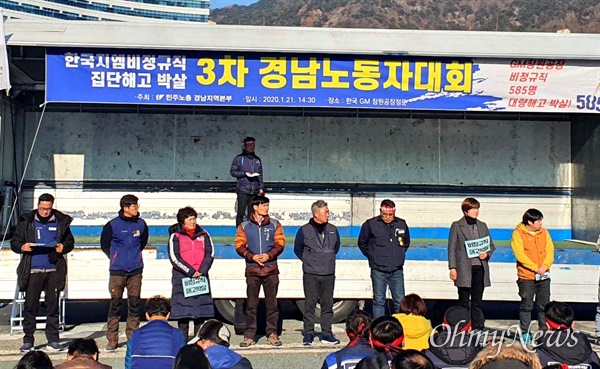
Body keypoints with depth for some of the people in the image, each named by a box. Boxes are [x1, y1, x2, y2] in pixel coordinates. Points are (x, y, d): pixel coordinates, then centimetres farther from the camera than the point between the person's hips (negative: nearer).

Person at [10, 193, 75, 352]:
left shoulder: (61, 221, 8)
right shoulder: (27, 221, 6)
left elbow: (70, 242, 14)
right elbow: (14, 242, 9)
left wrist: (63, 247, -8)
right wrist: (22, 247, -13)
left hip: (54, 270, 1)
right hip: (33, 270, -1)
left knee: (53, 306, 5)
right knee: (30, 306, 0)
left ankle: (53, 340, 12)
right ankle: (28, 340, 9)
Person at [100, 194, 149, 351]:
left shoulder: (141, 224, 4)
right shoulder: (112, 225, -6)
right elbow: (104, 244, 7)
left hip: (136, 270, 3)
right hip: (117, 271, -3)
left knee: (134, 303, 5)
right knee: (115, 304, -2)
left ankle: (133, 336, 14)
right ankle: (112, 338, 6)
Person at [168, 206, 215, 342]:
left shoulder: (204, 234, 11)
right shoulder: (175, 236, 2)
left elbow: (210, 254, 5)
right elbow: (175, 258, -7)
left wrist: (202, 271, -9)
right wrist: (191, 272, -14)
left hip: (201, 277, 3)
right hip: (182, 278, -3)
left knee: (201, 310, 4)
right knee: (183, 311, -2)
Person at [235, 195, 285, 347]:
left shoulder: (275, 225, 7)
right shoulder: (244, 226, 6)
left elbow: (280, 244, 4)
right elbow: (239, 246, 2)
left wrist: (269, 255, -12)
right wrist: (252, 256, -13)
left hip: (271, 269, 1)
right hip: (252, 270, -1)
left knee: (272, 303, 3)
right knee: (251, 304, 2)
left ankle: (272, 333, 11)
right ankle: (249, 335, 8)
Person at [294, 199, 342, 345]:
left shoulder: (332, 229, 8)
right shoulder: (304, 230, -2)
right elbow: (298, 249, 11)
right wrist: (308, 261, 6)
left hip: (329, 274, 3)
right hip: (311, 274, -3)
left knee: (328, 304, 5)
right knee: (310, 304, -1)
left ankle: (327, 333, 13)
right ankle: (308, 333, 7)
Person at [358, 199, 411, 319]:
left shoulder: (402, 224, 5)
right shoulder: (370, 225, -5)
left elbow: (406, 242, 23)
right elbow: (362, 243, 8)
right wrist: (372, 256, 6)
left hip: (397, 270, 3)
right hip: (378, 270, -3)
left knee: (400, 301, 4)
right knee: (379, 301, 3)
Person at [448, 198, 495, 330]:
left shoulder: (482, 226, 13)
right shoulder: (457, 226, 1)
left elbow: (491, 245, 19)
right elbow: (452, 248, -1)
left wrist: (487, 254, -3)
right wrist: (452, 268, -8)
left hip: (480, 268, 4)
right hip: (464, 269, -3)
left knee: (477, 302, 6)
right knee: (464, 302, 2)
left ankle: (478, 328, 10)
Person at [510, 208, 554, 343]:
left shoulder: (544, 232, 9)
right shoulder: (518, 234, -7)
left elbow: (550, 250, 3)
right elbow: (520, 254, -14)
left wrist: (545, 266, -14)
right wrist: (536, 268, -19)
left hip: (544, 276, 4)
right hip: (526, 277, -4)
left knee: (544, 305, 8)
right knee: (526, 305, 2)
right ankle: (525, 333, 10)